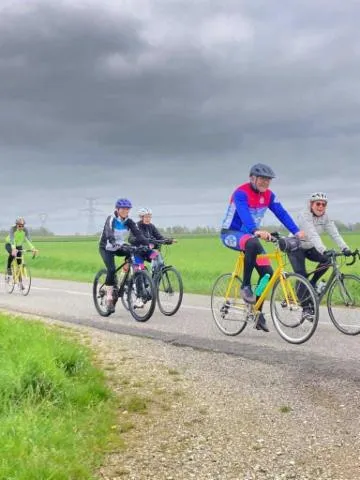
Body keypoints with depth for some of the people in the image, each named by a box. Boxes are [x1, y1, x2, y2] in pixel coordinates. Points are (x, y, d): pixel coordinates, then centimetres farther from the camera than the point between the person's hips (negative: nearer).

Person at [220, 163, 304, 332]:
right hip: (231, 234, -7)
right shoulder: (241, 193, -21)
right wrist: (256, 231, -56)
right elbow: (244, 214, -38)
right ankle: (245, 286, -24)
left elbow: (282, 213, -8)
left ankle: (258, 312, 8)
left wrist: (296, 231, -22)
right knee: (253, 244, -40)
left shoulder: (268, 195, 0)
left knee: (267, 272, -5)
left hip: (249, 235, 7)